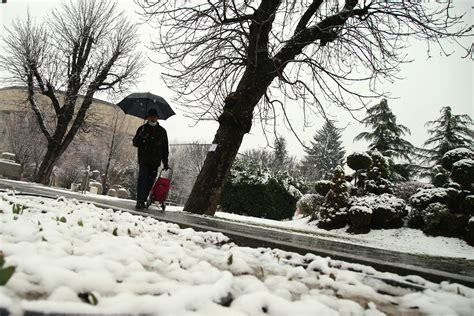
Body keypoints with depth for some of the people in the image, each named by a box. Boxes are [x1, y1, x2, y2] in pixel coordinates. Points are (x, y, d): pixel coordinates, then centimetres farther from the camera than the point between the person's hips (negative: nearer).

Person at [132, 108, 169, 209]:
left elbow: (165, 148, 16)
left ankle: (143, 201, 6)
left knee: (150, 182, -1)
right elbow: (135, 142, 10)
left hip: (155, 162, 2)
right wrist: (141, 139, -13)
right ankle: (140, 201, -12)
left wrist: (165, 163, 11)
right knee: (142, 180, -11)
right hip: (144, 160, -2)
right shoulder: (142, 129, 10)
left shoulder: (162, 131, 14)